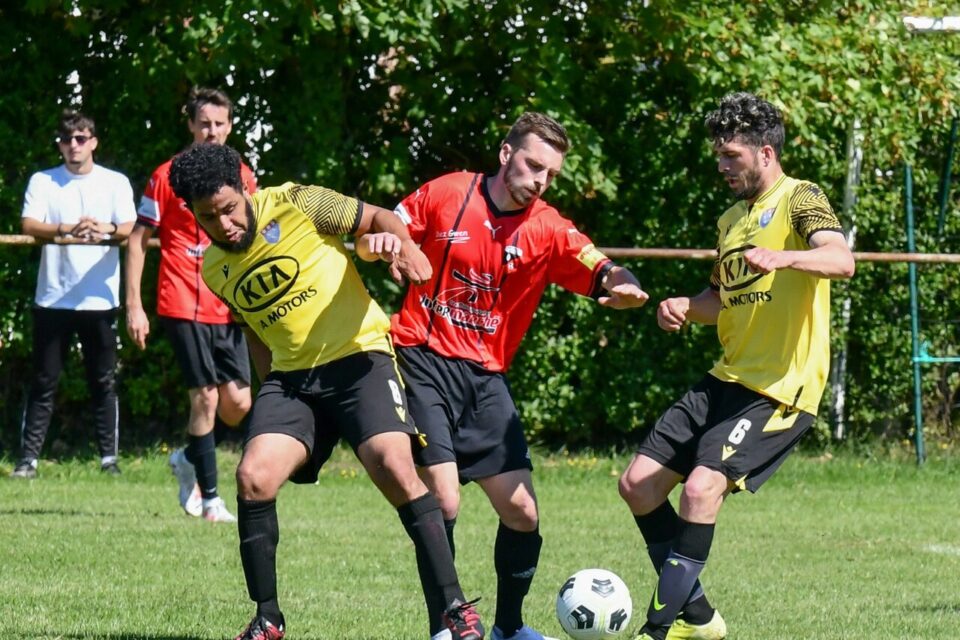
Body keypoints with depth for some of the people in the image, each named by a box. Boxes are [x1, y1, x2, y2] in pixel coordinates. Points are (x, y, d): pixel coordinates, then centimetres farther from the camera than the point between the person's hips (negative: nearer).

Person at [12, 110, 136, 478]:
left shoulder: (115, 183, 9)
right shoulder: (42, 182, 8)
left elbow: (130, 230, -1)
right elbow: (29, 225, -7)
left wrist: (106, 231, -24)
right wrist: (68, 230, -25)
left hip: (100, 298, 0)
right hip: (52, 297, 0)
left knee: (103, 381, 3)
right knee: (44, 381, 0)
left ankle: (109, 457, 8)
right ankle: (28, 458, 0)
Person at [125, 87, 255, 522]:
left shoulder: (242, 177, 9)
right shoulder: (168, 176, -2)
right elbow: (138, 239, 1)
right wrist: (133, 305, -4)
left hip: (228, 309, 4)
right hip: (183, 306, -4)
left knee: (238, 404, -1)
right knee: (206, 395, -8)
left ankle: (191, 459, 26)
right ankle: (210, 498, 3)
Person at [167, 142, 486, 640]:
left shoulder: (294, 206, -7)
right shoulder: (214, 269, 10)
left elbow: (378, 218, 0)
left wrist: (401, 243, -21)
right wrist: (271, 400, 21)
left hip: (359, 358, -5)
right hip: (291, 376, 5)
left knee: (393, 467, -25)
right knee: (252, 478, -16)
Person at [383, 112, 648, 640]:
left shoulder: (548, 230, 0)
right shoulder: (445, 195, -3)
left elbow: (608, 279, -11)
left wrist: (624, 287, -35)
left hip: (484, 378, 3)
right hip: (423, 361, -3)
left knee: (522, 512, -1)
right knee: (442, 501, -16)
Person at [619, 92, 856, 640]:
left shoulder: (799, 199, -7)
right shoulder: (733, 218, 19)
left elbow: (841, 261, -26)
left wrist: (783, 257, -45)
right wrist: (684, 307, 6)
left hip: (781, 387, -9)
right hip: (727, 380, 9)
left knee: (702, 487, -25)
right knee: (640, 483, 5)